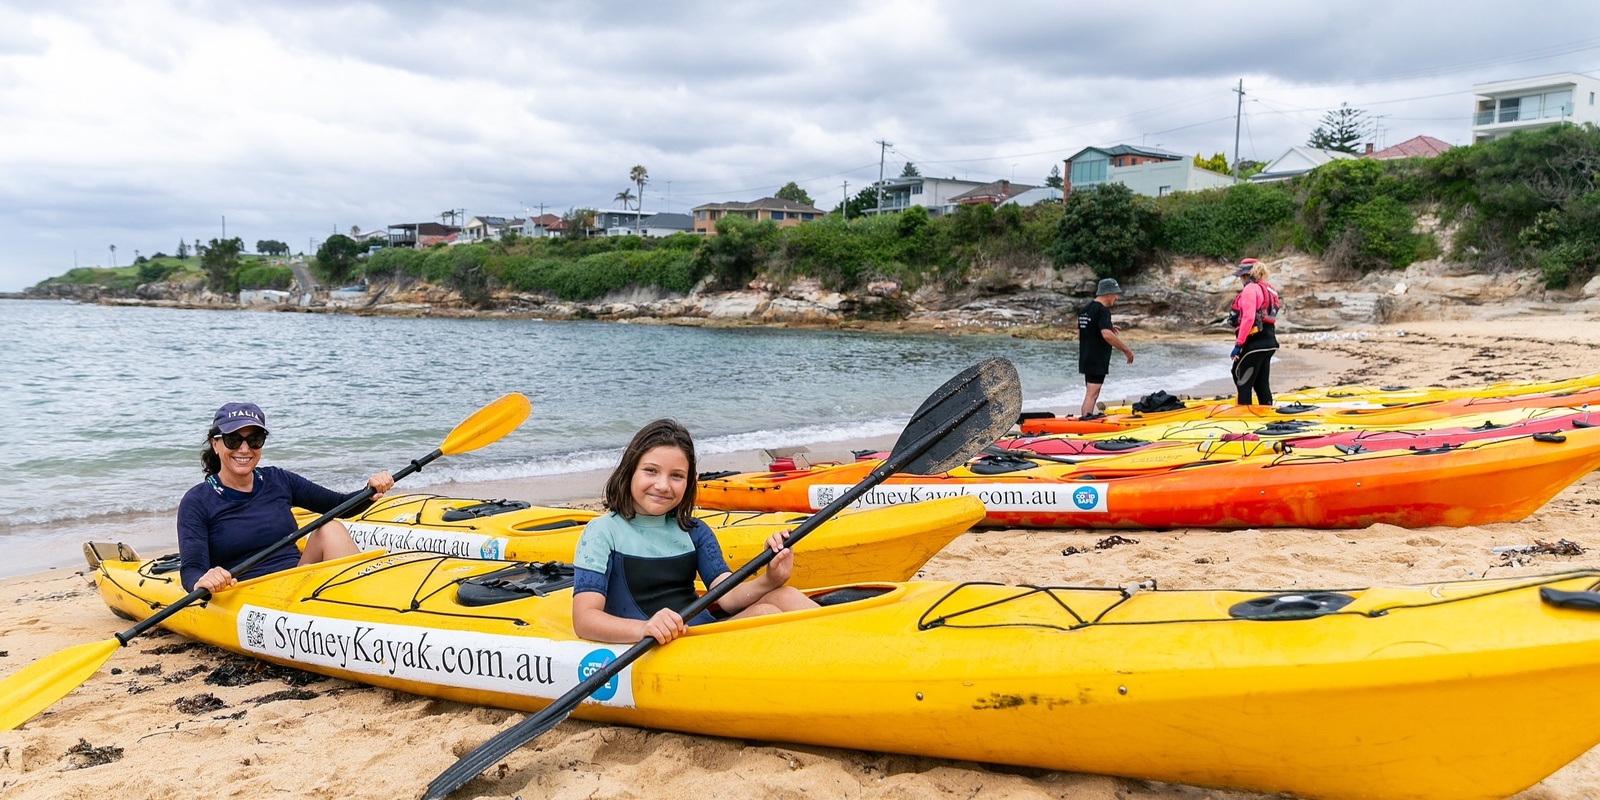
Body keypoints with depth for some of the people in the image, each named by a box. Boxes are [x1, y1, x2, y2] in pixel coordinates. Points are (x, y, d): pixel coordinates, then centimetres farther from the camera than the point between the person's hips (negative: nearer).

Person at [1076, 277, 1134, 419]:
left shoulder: (1085, 309, 13)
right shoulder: (1103, 310, -16)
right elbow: (1107, 335, -29)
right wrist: (1126, 350, -20)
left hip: (1086, 359, 10)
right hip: (1097, 361, -10)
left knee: (1091, 393, 19)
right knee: (1092, 394, -11)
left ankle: (1087, 417, 27)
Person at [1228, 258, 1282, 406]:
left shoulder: (1250, 289, -10)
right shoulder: (1268, 289, 17)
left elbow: (1248, 318, -19)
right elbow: (1265, 317, 15)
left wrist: (1238, 344, -18)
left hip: (1255, 342, -9)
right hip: (1269, 340, 9)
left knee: (1243, 382, -4)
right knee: (1262, 383, 13)